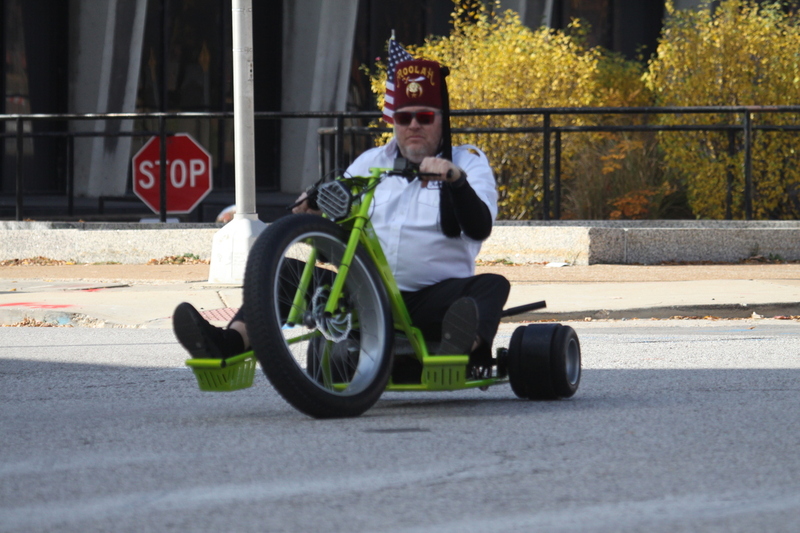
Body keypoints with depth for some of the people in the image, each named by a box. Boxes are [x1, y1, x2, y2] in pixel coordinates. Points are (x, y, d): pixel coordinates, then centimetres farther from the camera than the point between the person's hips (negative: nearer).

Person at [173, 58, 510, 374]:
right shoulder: (372, 162, 22)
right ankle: (229, 345, -37)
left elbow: (479, 228, -9)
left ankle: (468, 345, -66)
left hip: (432, 300, -4)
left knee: (492, 285, -32)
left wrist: (456, 180, -27)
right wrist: (309, 215, -10)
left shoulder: (468, 163, 11)